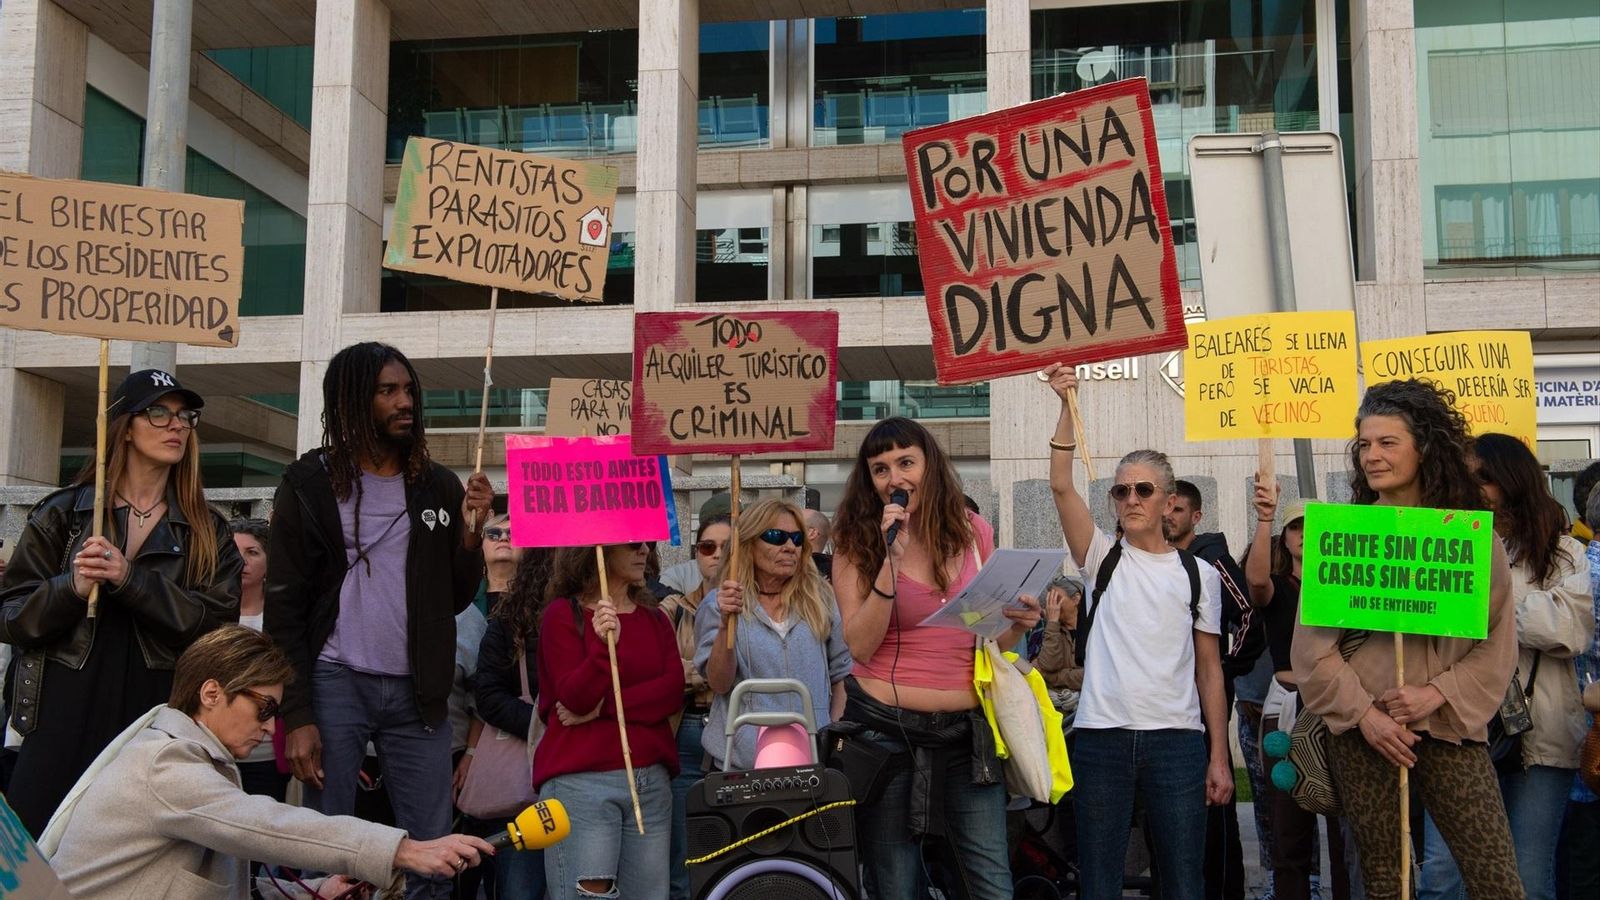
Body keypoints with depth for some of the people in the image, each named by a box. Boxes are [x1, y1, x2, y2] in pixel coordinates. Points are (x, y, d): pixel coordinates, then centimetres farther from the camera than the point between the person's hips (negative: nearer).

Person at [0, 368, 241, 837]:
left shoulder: (208, 532, 11)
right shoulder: (63, 512, 9)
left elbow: (219, 623, -3)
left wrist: (131, 579, -14)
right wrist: (71, 588, -15)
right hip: (62, 723, 0)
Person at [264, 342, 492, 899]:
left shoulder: (440, 487, 9)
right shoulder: (311, 483, 0)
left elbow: (453, 602, 10)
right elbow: (284, 607, -2)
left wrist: (470, 534, -7)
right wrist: (296, 714, -9)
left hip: (418, 691, 3)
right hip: (336, 683, -3)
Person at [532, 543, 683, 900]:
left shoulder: (654, 617, 15)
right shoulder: (563, 614, 0)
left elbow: (673, 692, 1)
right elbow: (574, 698, -10)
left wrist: (603, 707, -11)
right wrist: (603, 645, -27)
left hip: (652, 780, 5)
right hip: (581, 780, -5)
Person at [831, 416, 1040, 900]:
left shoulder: (974, 533, 6)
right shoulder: (858, 542, -1)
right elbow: (860, 645, -13)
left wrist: (1018, 624, -6)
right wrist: (892, 559, -19)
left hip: (969, 730, 2)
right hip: (885, 729, -2)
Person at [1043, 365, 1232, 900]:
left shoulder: (1198, 574, 9)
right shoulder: (1102, 560, 8)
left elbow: (1209, 670, 8)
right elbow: (1061, 485, -6)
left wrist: (1219, 757, 3)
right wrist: (1068, 405, -14)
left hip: (1177, 739, 0)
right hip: (1101, 736, 0)